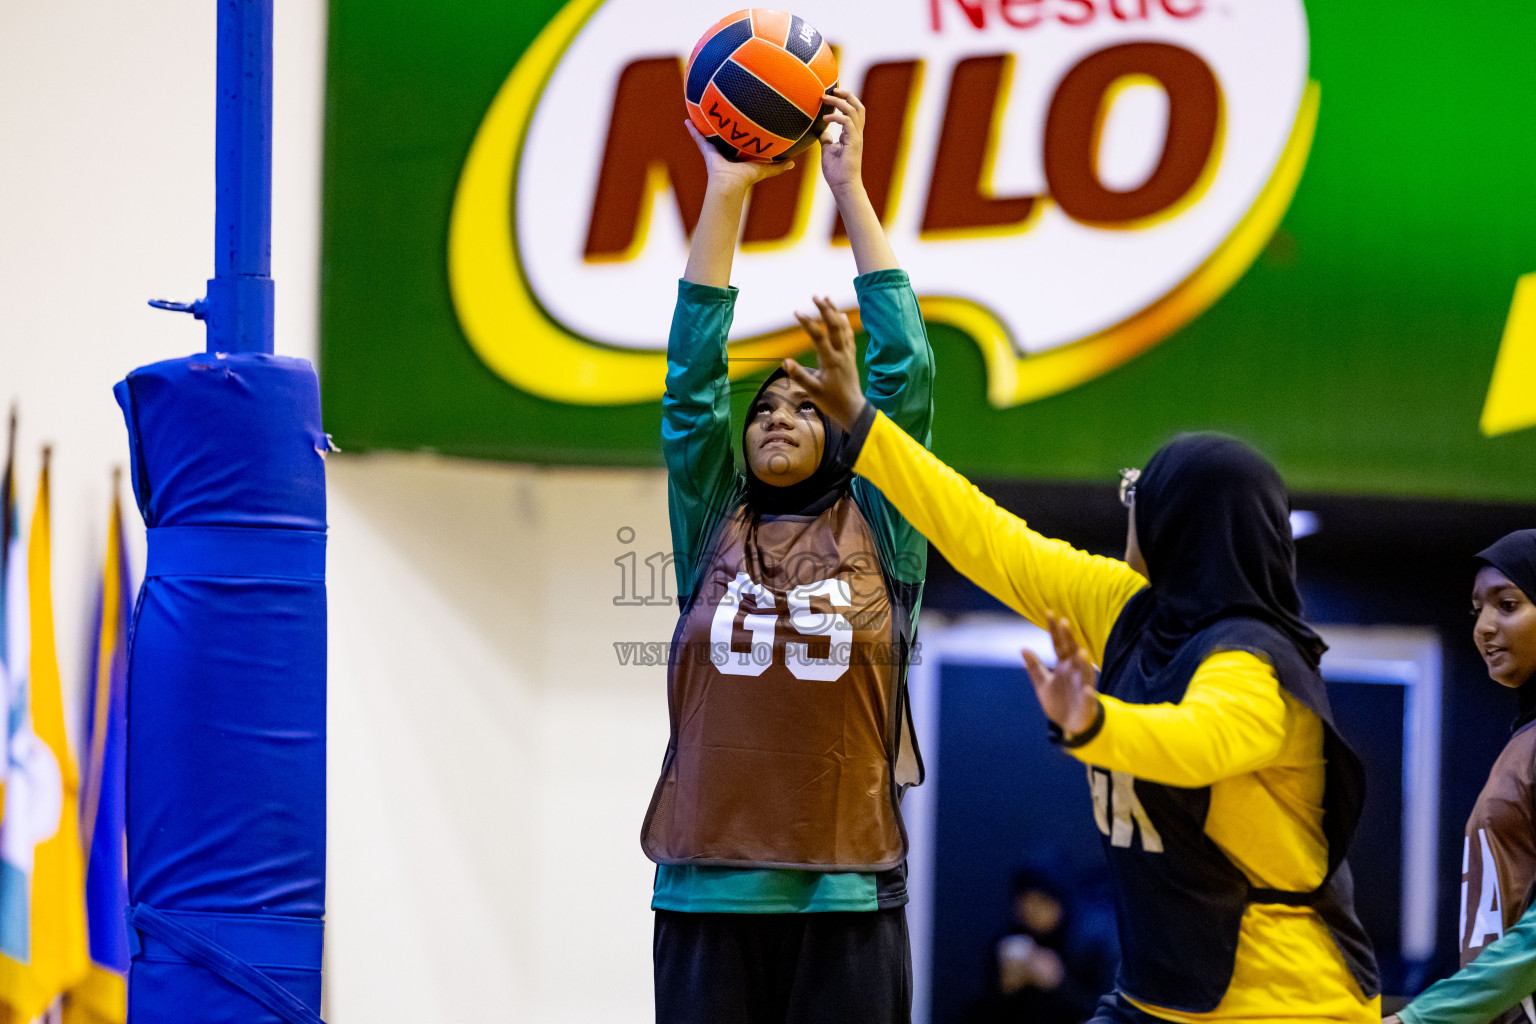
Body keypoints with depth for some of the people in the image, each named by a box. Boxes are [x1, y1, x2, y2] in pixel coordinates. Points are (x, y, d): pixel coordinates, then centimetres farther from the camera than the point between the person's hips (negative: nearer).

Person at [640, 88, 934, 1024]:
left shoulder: (878, 535, 9)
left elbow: (904, 370, 5)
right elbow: (693, 376, 8)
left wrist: (850, 187, 6)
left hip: (848, 896, -1)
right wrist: (727, 193, 4)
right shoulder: (713, 530, 13)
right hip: (709, 893, 1)